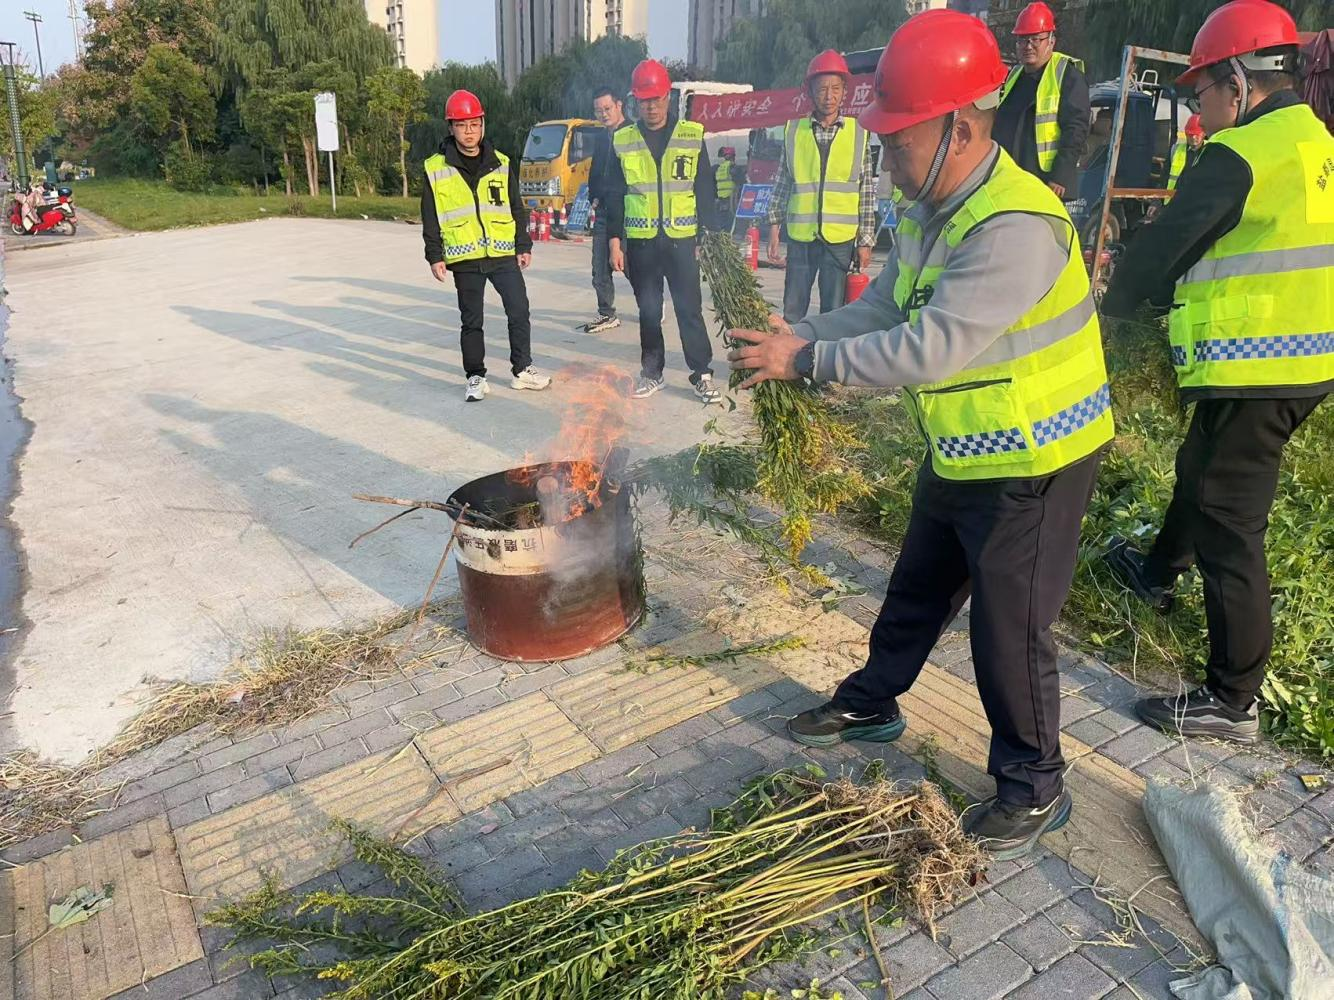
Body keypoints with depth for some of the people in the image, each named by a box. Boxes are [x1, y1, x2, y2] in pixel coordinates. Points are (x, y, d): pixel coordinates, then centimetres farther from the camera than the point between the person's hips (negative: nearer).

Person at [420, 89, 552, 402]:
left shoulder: (501, 164, 7)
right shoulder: (436, 169, 0)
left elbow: (517, 209, 9)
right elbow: (430, 218, 2)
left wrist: (524, 246, 5)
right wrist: (435, 256, -3)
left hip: (504, 255, 2)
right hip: (464, 259, -2)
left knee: (519, 312, 3)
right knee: (471, 321, 6)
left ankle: (522, 370, 18)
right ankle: (475, 377, 17)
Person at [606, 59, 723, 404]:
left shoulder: (692, 136, 2)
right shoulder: (622, 141, 4)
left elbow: (705, 190, 3)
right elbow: (614, 195, 6)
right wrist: (615, 241, 1)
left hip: (681, 239, -1)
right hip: (640, 242, 1)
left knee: (690, 308, -2)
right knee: (649, 311, 9)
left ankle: (702, 374, 5)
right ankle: (652, 372, 19)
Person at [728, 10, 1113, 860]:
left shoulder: (1015, 227, -28)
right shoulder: (934, 212, 3)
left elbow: (929, 349, -33)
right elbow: (878, 311, 7)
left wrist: (806, 361, -27)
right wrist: (799, 336, -9)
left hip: (1033, 461, -9)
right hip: (962, 453, 9)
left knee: (1010, 625, 2)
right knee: (918, 589, 22)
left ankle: (1035, 786, 24)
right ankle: (872, 703, 43)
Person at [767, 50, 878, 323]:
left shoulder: (858, 133, 3)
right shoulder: (794, 131, 5)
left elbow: (868, 192, 4)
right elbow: (783, 183, 10)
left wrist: (865, 241, 1)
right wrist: (774, 226, 6)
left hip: (840, 239, -1)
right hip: (800, 237, 1)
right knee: (792, 313, 5)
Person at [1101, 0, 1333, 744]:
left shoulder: (1239, 155, -15)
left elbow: (1163, 247, -11)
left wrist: (1114, 304, 8)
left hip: (1253, 371, -10)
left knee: (1229, 524, -4)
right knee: (1200, 471, 29)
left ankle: (1232, 702, 5)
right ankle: (1160, 572, 53)